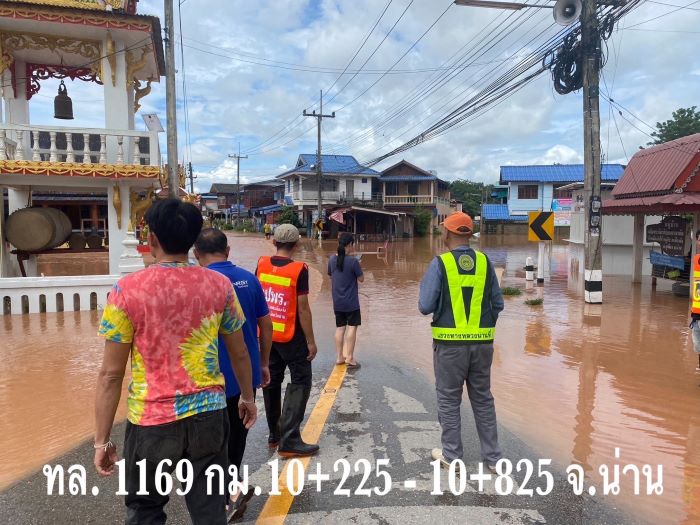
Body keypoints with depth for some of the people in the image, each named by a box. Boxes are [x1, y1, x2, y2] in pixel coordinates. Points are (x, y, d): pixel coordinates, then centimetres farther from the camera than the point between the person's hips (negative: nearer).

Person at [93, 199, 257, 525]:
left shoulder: (128, 290, -12)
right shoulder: (219, 285, -5)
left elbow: (111, 375, -9)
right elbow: (239, 354, 5)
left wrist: (102, 440, 1)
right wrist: (248, 397, 20)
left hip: (152, 422, -2)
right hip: (208, 416, 2)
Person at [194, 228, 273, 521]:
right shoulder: (249, 279, 1)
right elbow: (266, 325, 4)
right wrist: (263, 364, 14)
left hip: (216, 376, -5)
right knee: (237, 430, 20)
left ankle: (235, 487, 5)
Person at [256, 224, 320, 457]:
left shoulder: (262, 264, -1)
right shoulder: (299, 270, -15)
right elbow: (303, 309, -15)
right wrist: (311, 341, -7)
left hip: (266, 334, 6)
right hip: (291, 337, -6)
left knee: (271, 382, 15)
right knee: (300, 382, 4)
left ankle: (275, 434, 27)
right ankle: (289, 440, -1)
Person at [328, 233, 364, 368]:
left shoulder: (332, 259, 0)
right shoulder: (353, 261, -16)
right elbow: (361, 279, -8)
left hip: (337, 302, 5)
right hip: (351, 301, -5)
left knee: (340, 327, 12)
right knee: (352, 327, 3)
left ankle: (339, 357, 18)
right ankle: (349, 358, 3)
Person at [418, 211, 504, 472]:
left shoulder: (440, 263, -11)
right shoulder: (484, 262, 2)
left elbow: (426, 306, -13)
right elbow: (498, 303, 6)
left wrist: (425, 289, 8)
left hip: (450, 342, -4)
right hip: (482, 342, 4)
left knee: (449, 400, 11)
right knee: (483, 399, 16)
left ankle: (452, 455, 21)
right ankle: (492, 457, 23)